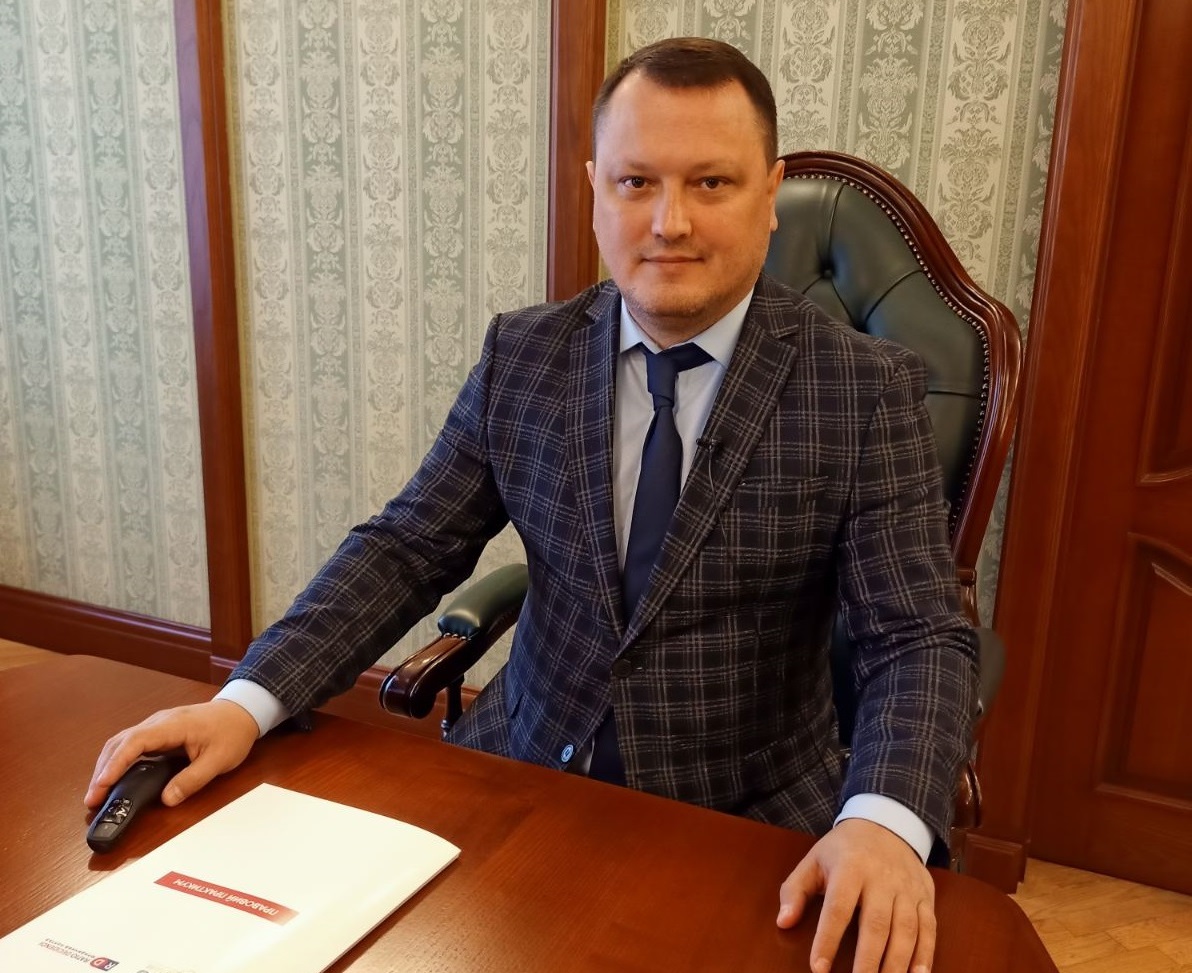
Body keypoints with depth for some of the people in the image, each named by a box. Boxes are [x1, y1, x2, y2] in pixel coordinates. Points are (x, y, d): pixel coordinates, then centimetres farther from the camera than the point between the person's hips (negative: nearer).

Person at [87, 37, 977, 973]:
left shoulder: (869, 391, -10)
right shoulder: (523, 355, -1)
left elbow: (921, 638, -12)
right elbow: (408, 547, 0)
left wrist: (882, 821, -31)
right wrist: (248, 702, -13)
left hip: (749, 824, -1)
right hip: (525, 771, 2)